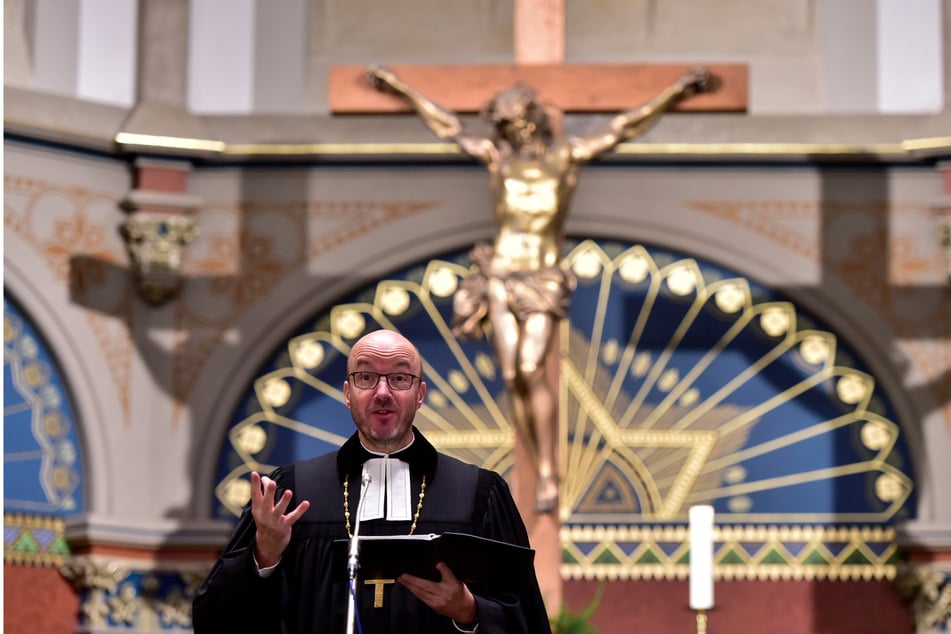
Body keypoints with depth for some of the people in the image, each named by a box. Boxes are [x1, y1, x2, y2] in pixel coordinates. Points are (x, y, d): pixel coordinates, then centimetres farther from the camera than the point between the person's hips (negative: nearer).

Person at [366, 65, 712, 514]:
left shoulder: (567, 154, 5)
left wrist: (676, 91, 9)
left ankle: (548, 476, -18)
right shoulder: (498, 156, 10)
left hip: (543, 281, -3)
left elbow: (625, 126, 9)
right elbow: (446, 124, 20)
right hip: (500, 278, 3)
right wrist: (400, 88, 28)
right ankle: (540, 473, 1)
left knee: (532, 370, -19)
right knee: (512, 377, -6)